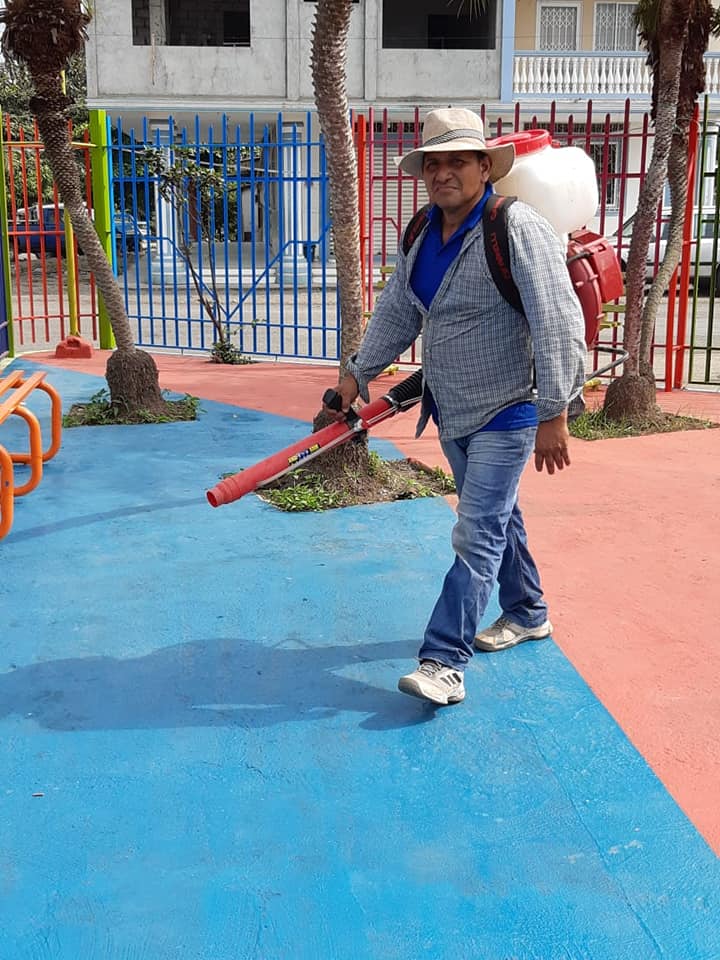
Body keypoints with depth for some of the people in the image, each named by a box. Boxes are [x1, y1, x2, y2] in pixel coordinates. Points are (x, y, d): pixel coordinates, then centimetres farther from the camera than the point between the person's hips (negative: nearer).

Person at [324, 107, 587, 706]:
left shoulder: (518, 229, -20)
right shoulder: (423, 234, 4)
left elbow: (557, 325, -22)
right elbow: (397, 311, 15)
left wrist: (553, 414, -23)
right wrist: (358, 375, 12)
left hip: (506, 414, -8)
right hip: (450, 411, 8)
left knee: (476, 537, -9)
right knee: (497, 518, 21)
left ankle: (444, 662, -6)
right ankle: (527, 614, 40)